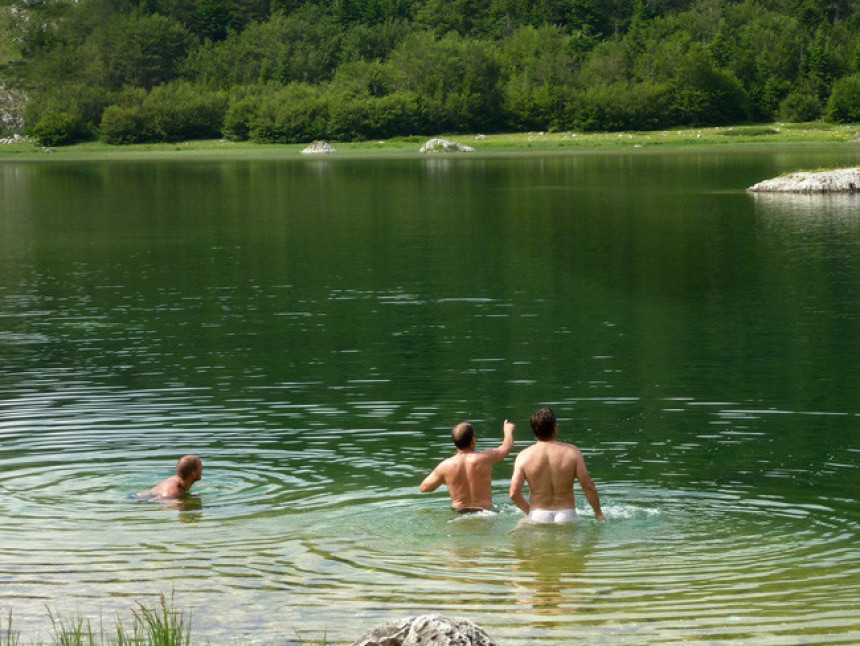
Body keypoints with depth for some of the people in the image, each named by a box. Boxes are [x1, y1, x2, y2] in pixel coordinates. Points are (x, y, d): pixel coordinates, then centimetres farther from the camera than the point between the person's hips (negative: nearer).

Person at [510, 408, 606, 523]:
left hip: (538, 517, 0)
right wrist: (598, 513, 11)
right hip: (567, 515, 0)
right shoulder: (572, 452, -2)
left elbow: (514, 493, -5)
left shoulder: (524, 456, -1)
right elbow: (588, 487, -2)